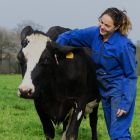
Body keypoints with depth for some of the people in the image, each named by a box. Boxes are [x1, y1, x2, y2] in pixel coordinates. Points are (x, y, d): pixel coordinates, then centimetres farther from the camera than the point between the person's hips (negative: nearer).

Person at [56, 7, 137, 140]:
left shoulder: (123, 45, -21)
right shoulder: (95, 33, -4)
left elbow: (131, 75, -16)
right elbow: (71, 35, 5)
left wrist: (125, 104, -20)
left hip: (120, 90, -7)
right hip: (104, 90, 7)